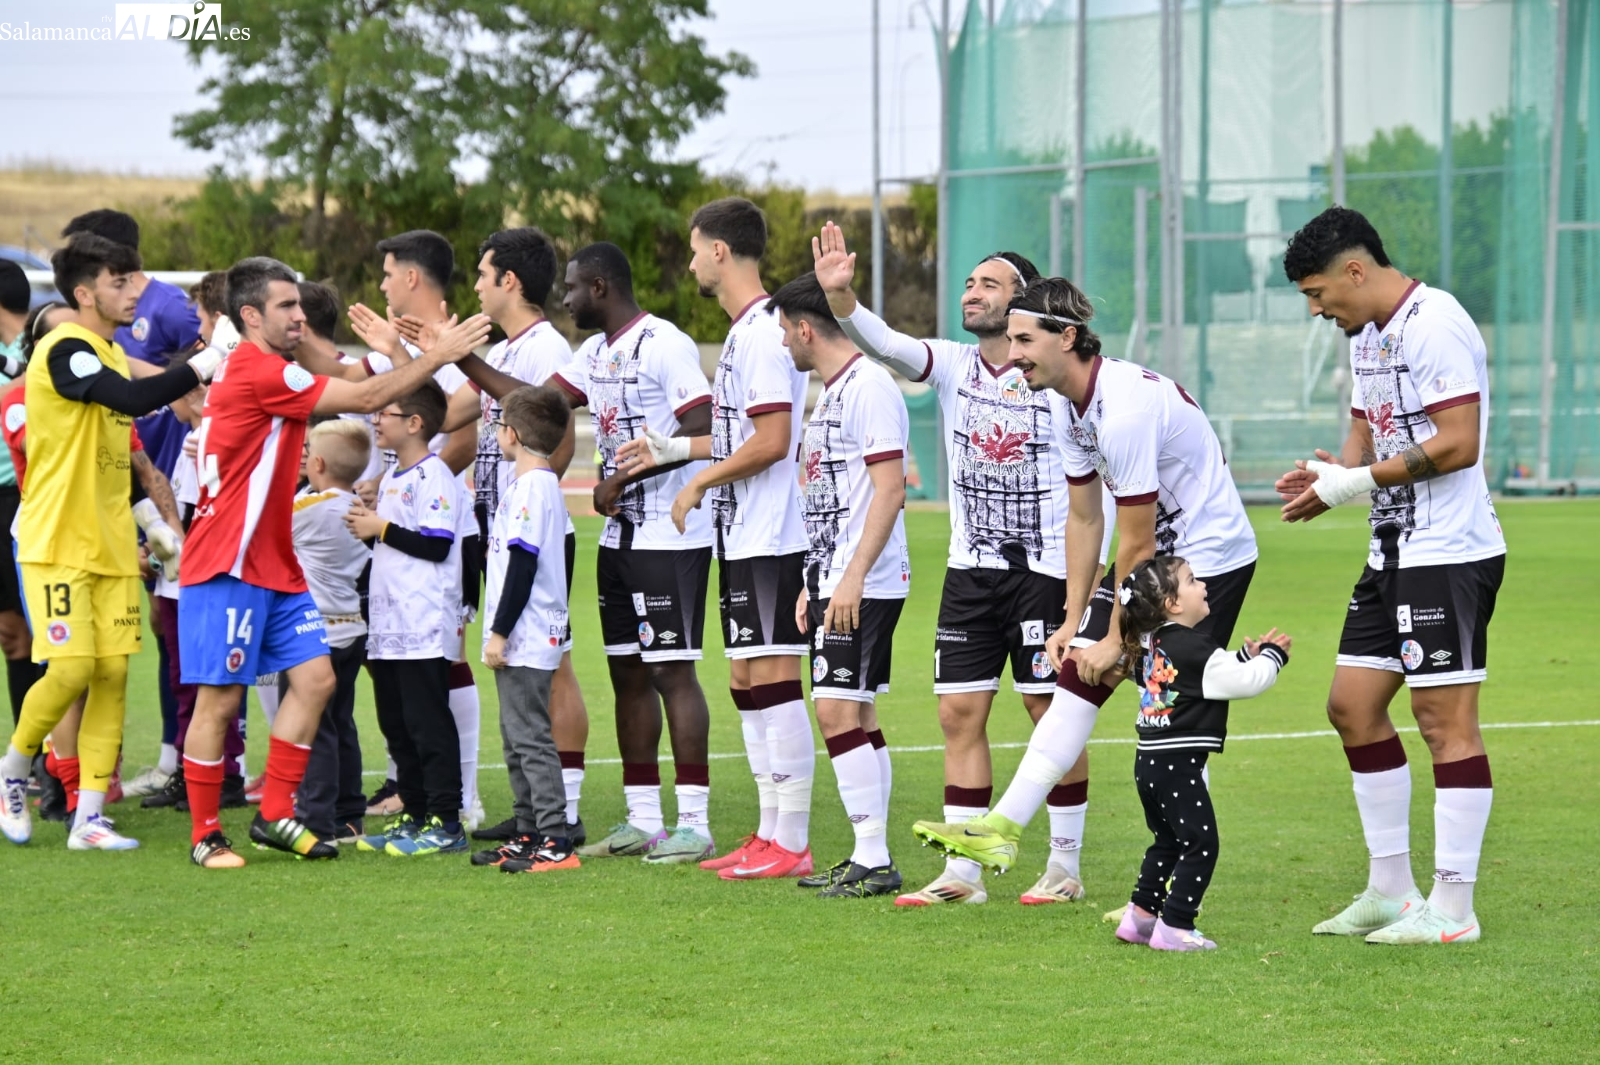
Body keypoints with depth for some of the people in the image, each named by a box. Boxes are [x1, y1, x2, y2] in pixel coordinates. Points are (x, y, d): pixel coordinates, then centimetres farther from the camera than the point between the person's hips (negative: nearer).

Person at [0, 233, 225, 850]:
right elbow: (133, 398, -30)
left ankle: (89, 817, 4)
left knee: (114, 672, 1)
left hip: (111, 545, 8)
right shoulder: (64, 351, -14)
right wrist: (198, 369, -23)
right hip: (57, 542, -8)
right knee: (73, 667, -14)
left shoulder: (112, 353, 14)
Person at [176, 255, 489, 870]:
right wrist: (437, 356, -12)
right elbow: (365, 399, -16)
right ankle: (205, 836, 4)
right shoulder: (255, 371, -16)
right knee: (220, 699, -4)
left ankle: (275, 816, 9)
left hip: (274, 566, 10)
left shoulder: (265, 371, 16)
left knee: (315, 676, 3)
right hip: (227, 566, -10)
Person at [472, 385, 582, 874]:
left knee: (529, 736, -11)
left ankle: (555, 842, -13)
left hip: (526, 639, -11)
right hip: (522, 640, 11)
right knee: (517, 738, 15)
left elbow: (523, 565, -20)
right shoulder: (539, 484, 16)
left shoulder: (532, 487, -16)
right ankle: (530, 835, 21)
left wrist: (500, 632, -18)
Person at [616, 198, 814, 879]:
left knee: (773, 681, -9)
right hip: (743, 538, 11)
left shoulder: (763, 331, -16)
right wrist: (671, 450, 25)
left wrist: (698, 483, -11)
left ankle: (792, 846, -7)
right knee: (746, 682, 12)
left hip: (770, 540, -11)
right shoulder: (744, 331, 16)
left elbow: (771, 441, -21)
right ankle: (769, 834, 17)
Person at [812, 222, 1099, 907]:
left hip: (1043, 567, -4)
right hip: (970, 568, 5)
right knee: (960, 712, 2)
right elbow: (885, 345, -13)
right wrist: (840, 297, -32)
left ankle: (1065, 868, 11)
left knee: (1053, 712, 1)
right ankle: (962, 873, 6)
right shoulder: (951, 365, 4)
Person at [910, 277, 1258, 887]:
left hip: (1210, 556, -9)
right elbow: (1085, 519, 11)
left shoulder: (1126, 409, -28)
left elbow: (1138, 544, -22)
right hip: (1157, 549, 9)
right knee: (1076, 676, 2)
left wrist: (1116, 639, -13)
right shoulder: (1067, 405, 1)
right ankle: (1002, 828, 1)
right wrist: (1074, 620, 9)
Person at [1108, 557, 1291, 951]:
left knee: (1167, 842, 22)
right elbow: (1246, 681, -13)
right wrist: (1271, 655, 3)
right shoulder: (1194, 649, -15)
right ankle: (1174, 926, -6)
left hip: (1150, 763, 9)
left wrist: (1247, 655, 18)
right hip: (1178, 766, -9)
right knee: (1200, 844, -4)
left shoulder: (1151, 647, 13)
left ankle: (1140, 916, 23)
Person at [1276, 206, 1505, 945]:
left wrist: (1358, 482, -17)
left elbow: (1457, 445, -22)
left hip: (1449, 552, -10)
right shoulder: (1367, 335, 15)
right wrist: (1329, 479, -2)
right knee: (1353, 706, 11)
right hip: (1395, 551, 10)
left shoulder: (1435, 325, -16)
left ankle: (1452, 907, -3)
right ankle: (1391, 890, 19)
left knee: (1445, 720, -7)